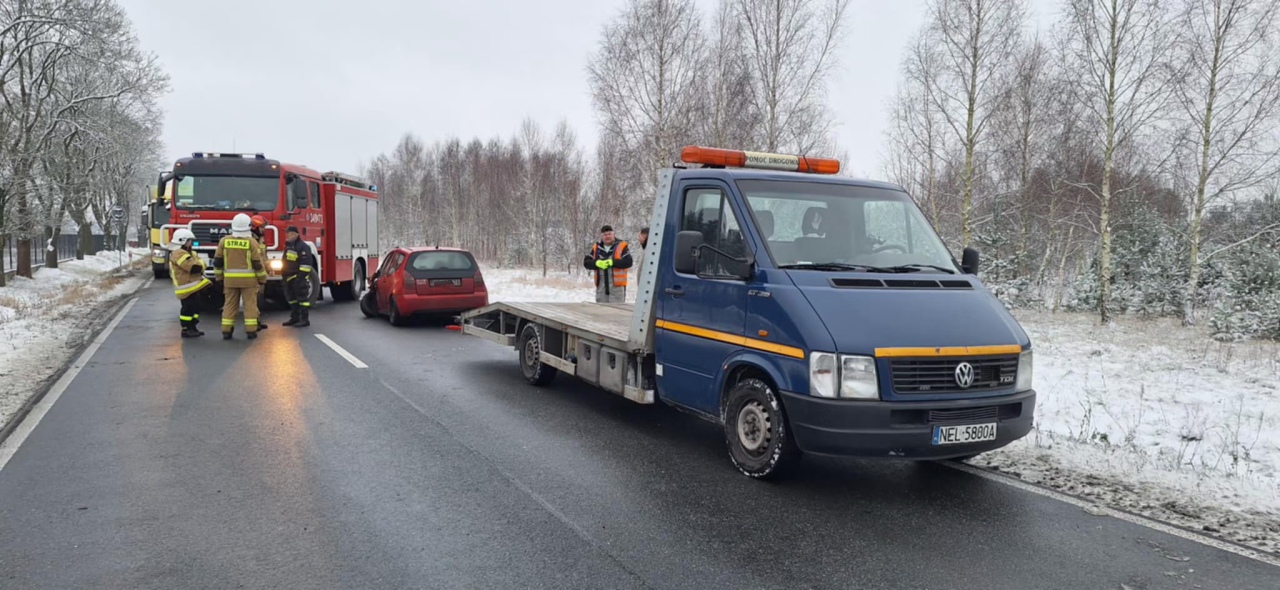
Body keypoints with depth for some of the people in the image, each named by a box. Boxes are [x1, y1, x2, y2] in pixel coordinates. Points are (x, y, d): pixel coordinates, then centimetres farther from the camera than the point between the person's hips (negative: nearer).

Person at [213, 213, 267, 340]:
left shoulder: (224, 240, 1)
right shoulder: (251, 242, -9)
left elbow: (217, 261, 5)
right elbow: (258, 263, -8)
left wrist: (219, 277, 16)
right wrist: (262, 279, 2)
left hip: (230, 279, 3)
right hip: (249, 279, -3)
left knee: (230, 304, 8)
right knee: (250, 304, 2)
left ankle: (226, 331, 8)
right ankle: (251, 331, 1)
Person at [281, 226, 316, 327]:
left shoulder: (302, 246, -16)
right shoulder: (288, 245, 15)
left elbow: (306, 263, -21)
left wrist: (302, 277, -23)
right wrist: (284, 276, 21)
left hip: (299, 278, -10)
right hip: (290, 278, 10)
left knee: (302, 298, -5)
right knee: (292, 298, 14)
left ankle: (305, 320, -3)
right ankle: (295, 318, 23)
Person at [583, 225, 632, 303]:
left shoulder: (621, 246, 0)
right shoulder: (596, 248, 12)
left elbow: (628, 262, -10)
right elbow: (586, 262, 5)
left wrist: (612, 262, -18)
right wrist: (597, 263, -14)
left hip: (617, 285, -4)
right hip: (601, 286, 4)